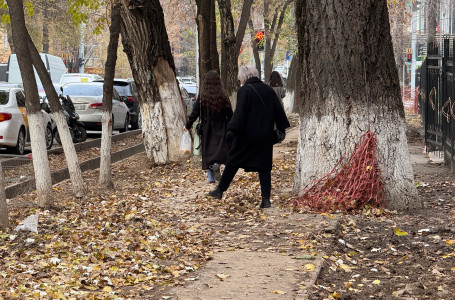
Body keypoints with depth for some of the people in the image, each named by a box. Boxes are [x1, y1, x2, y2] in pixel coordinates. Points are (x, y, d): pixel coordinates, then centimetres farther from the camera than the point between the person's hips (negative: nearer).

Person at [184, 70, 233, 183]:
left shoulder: (202, 96, -7)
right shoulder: (223, 95, -7)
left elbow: (195, 112, -3)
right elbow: (229, 113, -2)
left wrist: (188, 125, 9)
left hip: (207, 128, 1)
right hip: (220, 127, -1)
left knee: (208, 150, 8)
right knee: (221, 148, 3)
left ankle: (211, 177, 7)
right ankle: (216, 164, -28)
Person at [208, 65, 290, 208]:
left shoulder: (244, 91, -10)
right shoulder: (268, 90, 7)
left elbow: (239, 113, -18)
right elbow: (278, 111, 12)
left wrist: (231, 131, -19)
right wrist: (282, 129, 21)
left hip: (246, 135, -4)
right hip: (265, 136, 4)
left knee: (233, 162, 9)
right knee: (264, 167, 6)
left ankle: (220, 190, 19)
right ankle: (266, 198, -1)